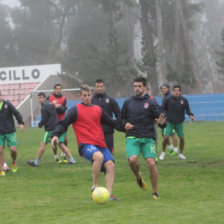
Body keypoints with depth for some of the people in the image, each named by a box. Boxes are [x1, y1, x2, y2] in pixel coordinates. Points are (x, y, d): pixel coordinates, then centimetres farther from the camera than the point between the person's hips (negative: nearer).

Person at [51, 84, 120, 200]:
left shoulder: (98, 110, 20)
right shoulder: (76, 110, 6)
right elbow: (63, 123, 0)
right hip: (85, 144, -6)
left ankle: (108, 194, -9)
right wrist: (56, 135, -15)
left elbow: (111, 122, 29)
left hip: (100, 145, 6)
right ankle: (95, 186, -22)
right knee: (99, 156, -34)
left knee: (110, 165, -11)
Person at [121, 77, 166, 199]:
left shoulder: (151, 103, 5)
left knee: (151, 163, -17)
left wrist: (161, 123, -21)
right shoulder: (128, 102, 12)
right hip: (132, 138, 1)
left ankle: (155, 192, -1)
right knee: (132, 159, -24)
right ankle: (138, 176, 10)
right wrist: (125, 124, 0)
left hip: (148, 139, -1)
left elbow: (160, 119, 3)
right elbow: (122, 118, 23)